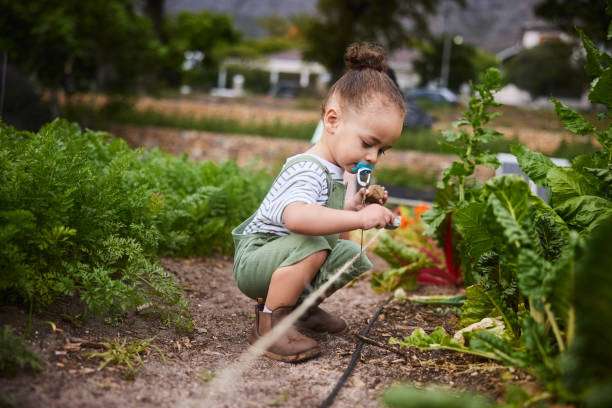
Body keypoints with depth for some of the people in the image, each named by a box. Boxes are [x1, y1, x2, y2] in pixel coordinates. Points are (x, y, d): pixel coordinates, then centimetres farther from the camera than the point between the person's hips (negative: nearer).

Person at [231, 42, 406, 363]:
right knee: (311, 246, -34)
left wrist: (354, 205, -1)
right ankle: (269, 322, -20)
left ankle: (301, 307, 22)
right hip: (253, 260, -10)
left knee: (351, 255, 7)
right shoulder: (307, 170, -26)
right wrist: (359, 218, -47)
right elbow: (296, 216, -48)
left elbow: (330, 221, 17)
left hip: (287, 259, 10)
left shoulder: (333, 171, 6)